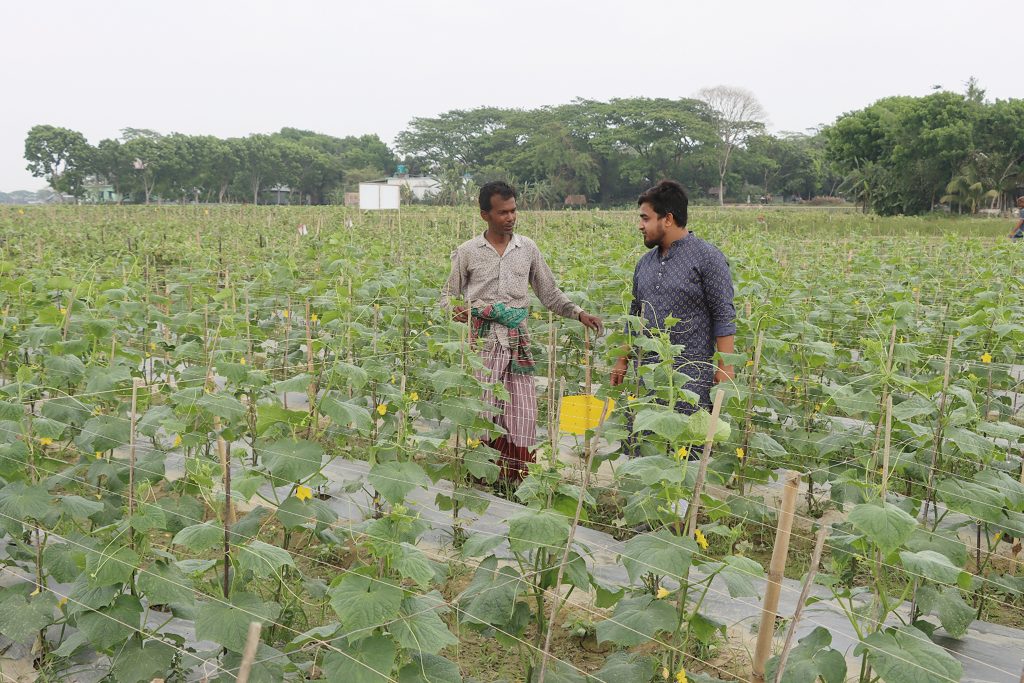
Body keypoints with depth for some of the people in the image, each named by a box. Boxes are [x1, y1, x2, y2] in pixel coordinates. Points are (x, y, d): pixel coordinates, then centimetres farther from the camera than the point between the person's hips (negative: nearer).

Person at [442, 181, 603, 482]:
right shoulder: (468, 252, 4)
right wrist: (458, 311, -13)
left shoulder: (527, 248, 9)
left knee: (521, 418, 0)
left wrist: (579, 313, 1)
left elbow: (549, 294, 15)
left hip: (517, 344, 2)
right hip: (481, 344, -2)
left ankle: (518, 484, 12)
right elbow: (448, 296, 11)